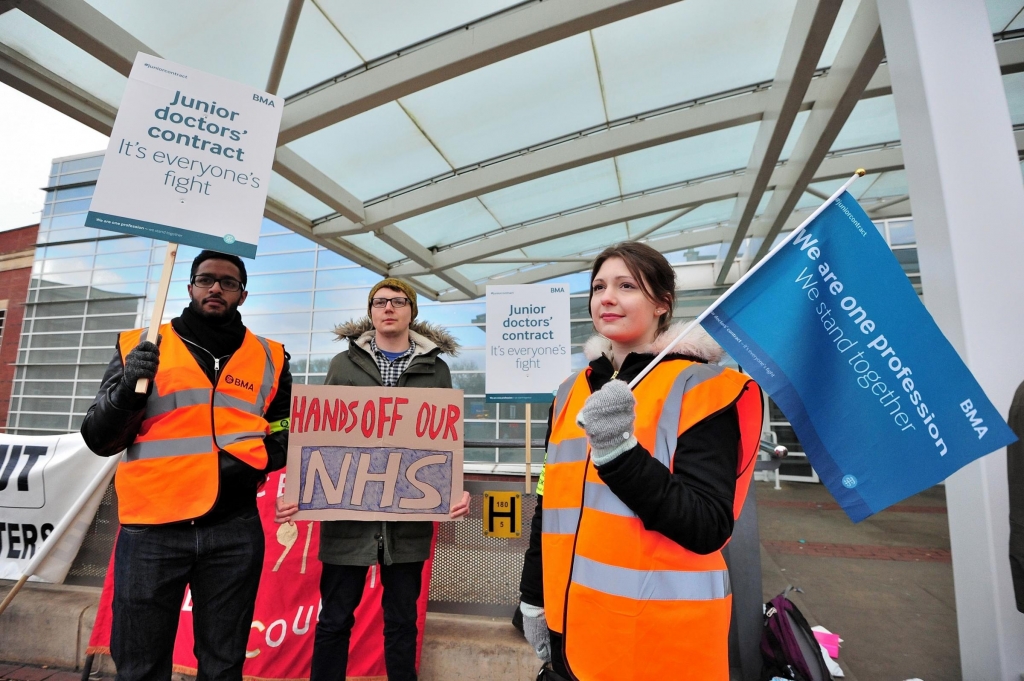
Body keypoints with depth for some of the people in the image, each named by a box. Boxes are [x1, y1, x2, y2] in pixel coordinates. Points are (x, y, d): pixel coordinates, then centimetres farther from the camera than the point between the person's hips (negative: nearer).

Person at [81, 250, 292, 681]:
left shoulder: (269, 359, 7)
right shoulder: (138, 346, 5)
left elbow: (284, 436, 12)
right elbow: (99, 440, 3)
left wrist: (253, 461, -7)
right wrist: (126, 389, -15)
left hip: (234, 529, 1)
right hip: (151, 529, 0)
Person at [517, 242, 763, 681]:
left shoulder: (700, 385, -11)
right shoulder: (572, 391, 4)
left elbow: (708, 528, -16)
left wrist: (619, 453, -28)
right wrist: (533, 597, 14)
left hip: (662, 639, -4)